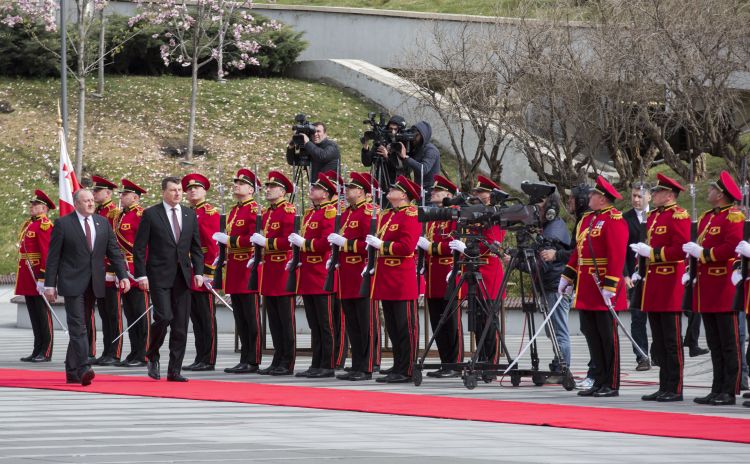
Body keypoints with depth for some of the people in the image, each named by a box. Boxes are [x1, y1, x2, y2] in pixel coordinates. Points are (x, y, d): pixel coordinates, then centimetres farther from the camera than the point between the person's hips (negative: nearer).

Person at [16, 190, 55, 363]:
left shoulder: (45, 225, -12)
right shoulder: (27, 224, 17)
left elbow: (47, 253, -18)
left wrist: (42, 278, -23)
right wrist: (22, 276, 18)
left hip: (38, 275, -9)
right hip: (27, 277, 9)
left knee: (43, 315, -4)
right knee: (34, 316, 11)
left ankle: (46, 353, 0)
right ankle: (37, 351, 16)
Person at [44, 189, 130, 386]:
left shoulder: (103, 223, 11)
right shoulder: (63, 224, -2)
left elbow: (114, 251, 11)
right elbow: (53, 257, -2)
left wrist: (123, 275, -1)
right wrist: (50, 284, -6)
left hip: (94, 284, 5)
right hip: (72, 283, -5)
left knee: (79, 327, 10)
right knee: (78, 327, -13)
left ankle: (72, 372, 16)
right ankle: (84, 369, -22)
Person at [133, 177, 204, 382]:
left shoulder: (190, 215, 11)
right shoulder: (151, 214, -2)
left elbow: (196, 247, 14)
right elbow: (139, 248, -3)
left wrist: (198, 272, 2)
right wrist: (141, 275, -10)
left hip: (182, 277, 4)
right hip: (159, 276, -4)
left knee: (180, 325, 2)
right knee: (164, 317, -16)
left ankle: (174, 371, 8)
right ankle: (152, 356, 10)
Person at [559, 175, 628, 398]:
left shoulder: (614, 220, -11)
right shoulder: (587, 219, 17)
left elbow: (617, 255, -18)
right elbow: (578, 250, 21)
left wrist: (610, 286, -23)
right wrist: (567, 277, 16)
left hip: (603, 288, -8)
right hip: (585, 288, 9)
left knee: (607, 336, -2)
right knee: (591, 335, 9)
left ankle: (611, 385, 3)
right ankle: (599, 382, 14)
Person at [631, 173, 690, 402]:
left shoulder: (678, 216, -10)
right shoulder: (653, 216, 17)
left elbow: (680, 250, -19)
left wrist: (651, 252, -19)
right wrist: (639, 271, 12)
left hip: (670, 283, -9)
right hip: (653, 283, 9)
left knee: (672, 339, -5)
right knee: (659, 340, 10)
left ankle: (675, 389, -2)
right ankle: (664, 387, 15)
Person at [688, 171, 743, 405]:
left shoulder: (734, 216, -9)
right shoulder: (706, 217, 17)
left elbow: (732, 247, -20)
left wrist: (703, 253, -16)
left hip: (725, 288, -9)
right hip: (706, 290, 9)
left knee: (729, 342, -4)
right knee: (714, 343, 10)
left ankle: (730, 392, -2)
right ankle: (718, 390, 14)